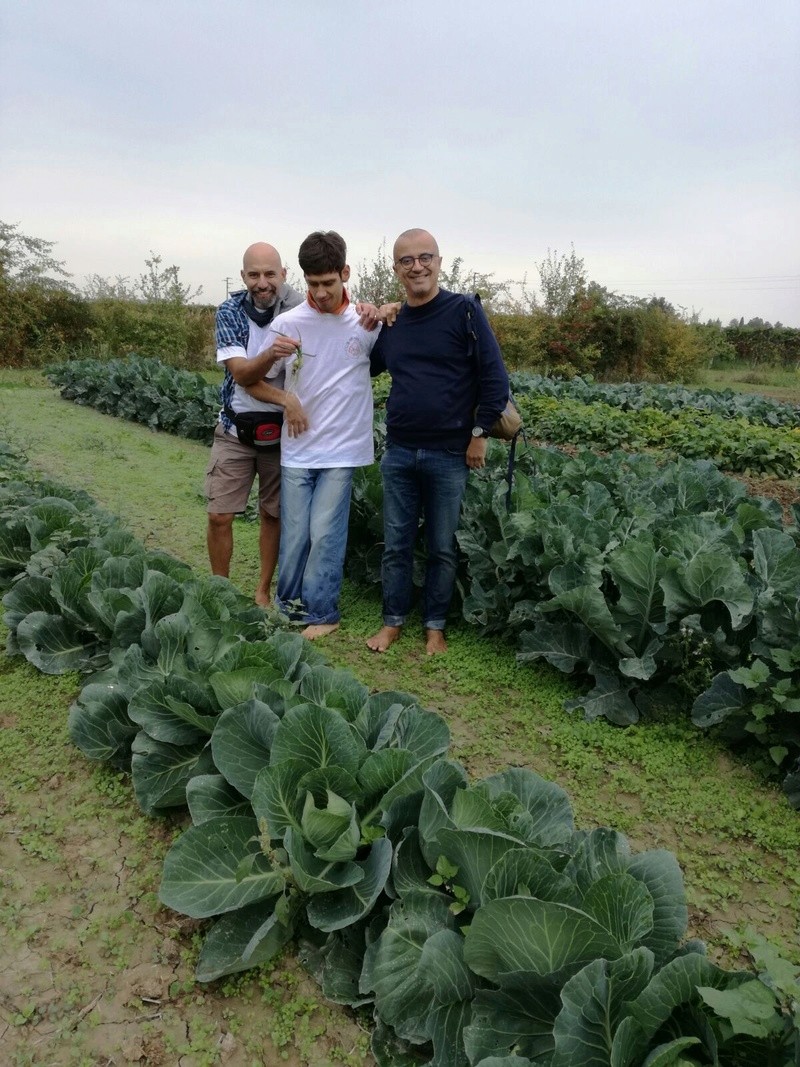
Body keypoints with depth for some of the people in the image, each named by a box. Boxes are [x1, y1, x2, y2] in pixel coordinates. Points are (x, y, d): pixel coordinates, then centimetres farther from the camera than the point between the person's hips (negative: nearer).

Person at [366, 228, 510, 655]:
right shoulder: (390, 320, 9)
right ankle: (393, 620, 24)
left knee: (443, 548, 8)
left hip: (449, 455, -4)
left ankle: (435, 625, 22)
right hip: (398, 453, 4)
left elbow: (495, 378, -6)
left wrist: (480, 434, -8)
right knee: (396, 544, 10)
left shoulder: (464, 311, -5)